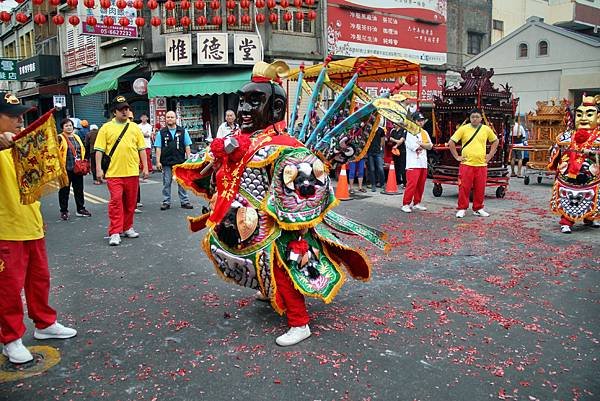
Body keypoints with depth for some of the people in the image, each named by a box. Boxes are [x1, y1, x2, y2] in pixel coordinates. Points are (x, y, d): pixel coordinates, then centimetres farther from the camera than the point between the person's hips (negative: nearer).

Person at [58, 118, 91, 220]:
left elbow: (82, 150, 21)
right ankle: (64, 211, 11)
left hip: (77, 169, 6)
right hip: (65, 169, -6)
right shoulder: (60, 138, -5)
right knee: (64, 191, 3)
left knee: (79, 189, 11)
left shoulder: (77, 137, 15)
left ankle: (80, 209, 21)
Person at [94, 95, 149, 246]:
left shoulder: (135, 127, 11)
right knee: (116, 201, -7)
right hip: (114, 172, -3)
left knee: (130, 202, 10)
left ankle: (127, 228, 25)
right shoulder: (106, 128, 3)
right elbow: (99, 149, 1)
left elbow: (141, 149, 12)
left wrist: (145, 167, 7)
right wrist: (98, 168, -6)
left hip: (132, 172, 3)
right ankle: (114, 233, -3)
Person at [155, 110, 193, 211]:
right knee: (166, 183, 6)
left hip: (180, 162, 0)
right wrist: (158, 161, -3)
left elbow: (187, 147, 7)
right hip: (166, 163, 0)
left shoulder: (183, 131, 7)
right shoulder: (161, 133, 6)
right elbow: (158, 148, 4)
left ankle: (184, 201, 11)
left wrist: (188, 159, 1)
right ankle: (166, 202, 14)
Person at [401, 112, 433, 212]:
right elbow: (416, 147, -14)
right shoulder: (410, 132, -6)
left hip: (423, 163, 7)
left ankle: (417, 203, 20)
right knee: (411, 184, -13)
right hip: (413, 164, -7)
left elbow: (430, 146, 7)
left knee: (420, 185, 9)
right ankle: (406, 204, -8)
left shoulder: (425, 133, 17)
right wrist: (425, 145, 2)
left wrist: (420, 144, -8)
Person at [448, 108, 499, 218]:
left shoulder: (486, 129, 6)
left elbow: (495, 141, 21)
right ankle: (462, 209, 9)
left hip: (481, 164, 3)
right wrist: (457, 156, -2)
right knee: (464, 188, -2)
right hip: (466, 164, -2)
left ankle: (478, 209, 19)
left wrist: (490, 155, 12)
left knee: (480, 188, 6)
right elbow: (451, 142, -1)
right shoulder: (463, 129, -2)